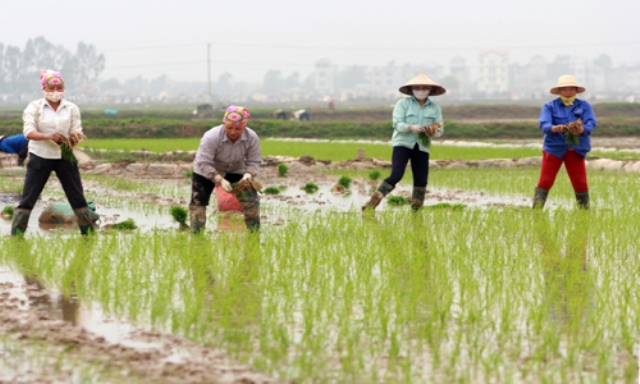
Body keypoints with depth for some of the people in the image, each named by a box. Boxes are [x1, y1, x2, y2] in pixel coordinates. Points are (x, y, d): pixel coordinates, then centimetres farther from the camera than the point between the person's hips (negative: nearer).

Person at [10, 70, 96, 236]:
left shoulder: (72, 108, 2)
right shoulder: (35, 107, -4)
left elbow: (77, 132, -3)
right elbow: (29, 132, -15)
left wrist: (72, 139, -27)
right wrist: (49, 136, -33)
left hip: (65, 157, 2)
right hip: (40, 156, -2)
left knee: (77, 197, 5)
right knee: (27, 198, -2)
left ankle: (89, 234, 13)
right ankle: (15, 236, 3)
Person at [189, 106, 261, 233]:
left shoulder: (252, 138, -24)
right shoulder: (211, 137, -34)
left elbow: (254, 162, -15)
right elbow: (203, 164, -33)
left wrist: (248, 175, -37)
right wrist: (220, 180, -44)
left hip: (236, 171, 2)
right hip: (207, 171, -2)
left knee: (251, 200, -9)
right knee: (198, 202, -12)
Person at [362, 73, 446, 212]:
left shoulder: (435, 108, 8)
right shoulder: (403, 104, 1)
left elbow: (440, 130, 5)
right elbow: (397, 124, -8)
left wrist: (433, 131, -19)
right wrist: (411, 128, -26)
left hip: (422, 147, 4)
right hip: (402, 144, -4)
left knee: (421, 180, 2)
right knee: (396, 175, -17)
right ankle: (372, 203, -12)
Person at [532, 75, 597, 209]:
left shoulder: (584, 106, 6)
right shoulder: (550, 106, 3)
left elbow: (591, 123, -9)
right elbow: (544, 125, -12)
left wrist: (581, 130, -33)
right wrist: (556, 128, -35)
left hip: (576, 150, 1)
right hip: (554, 148, -1)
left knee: (580, 182, 2)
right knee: (545, 181, -5)